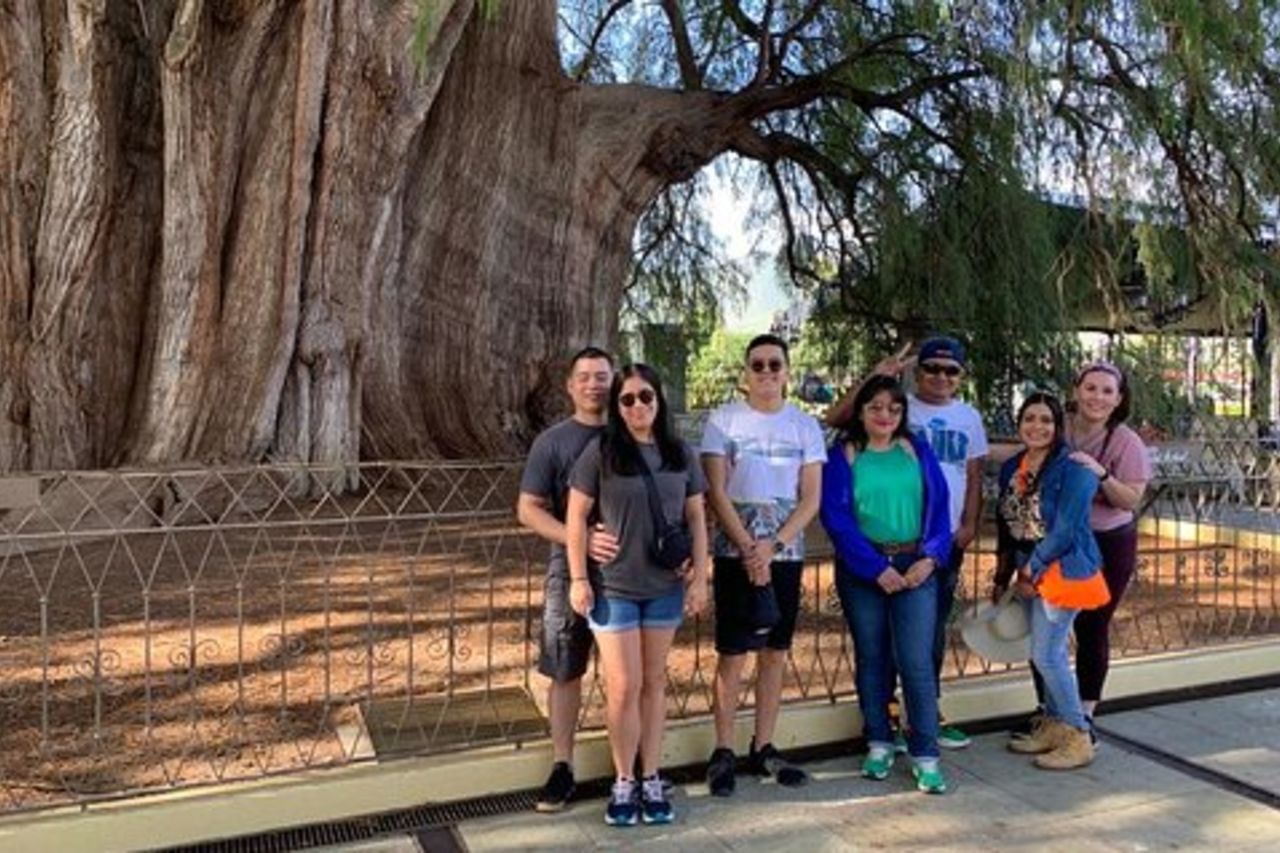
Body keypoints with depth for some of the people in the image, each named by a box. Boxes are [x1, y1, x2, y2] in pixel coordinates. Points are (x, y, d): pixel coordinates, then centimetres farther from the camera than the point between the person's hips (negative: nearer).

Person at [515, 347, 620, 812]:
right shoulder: (552, 441, -2)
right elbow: (528, 509, -5)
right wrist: (581, 539, -19)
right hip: (571, 571, -1)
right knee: (565, 671, 5)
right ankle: (562, 767, 17)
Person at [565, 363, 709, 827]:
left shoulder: (681, 453, 3)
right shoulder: (600, 451, -7)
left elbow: (696, 517, 8)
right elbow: (576, 517, -5)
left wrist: (700, 576, 3)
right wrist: (578, 578, -9)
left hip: (665, 587, 3)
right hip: (612, 586, -3)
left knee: (654, 683, 12)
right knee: (623, 686, 0)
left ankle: (651, 780, 23)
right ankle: (624, 782, 18)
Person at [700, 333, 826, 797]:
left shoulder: (805, 426, 5)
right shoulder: (724, 420, -1)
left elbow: (811, 498, 1)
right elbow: (717, 492, -6)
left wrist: (772, 545, -12)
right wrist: (748, 549, -13)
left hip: (786, 553, 3)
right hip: (735, 552, -3)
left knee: (774, 653, 9)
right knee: (732, 653, -1)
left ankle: (763, 748, 21)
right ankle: (723, 752, 10)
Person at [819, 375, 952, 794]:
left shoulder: (917, 451, 8)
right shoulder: (843, 455, 0)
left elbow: (939, 505, 5)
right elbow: (836, 516, -7)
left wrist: (930, 557, -9)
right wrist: (876, 567, -13)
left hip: (915, 567, 1)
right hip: (862, 569, 0)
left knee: (916, 661, -5)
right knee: (872, 657, 10)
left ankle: (926, 755, 4)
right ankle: (879, 744, 24)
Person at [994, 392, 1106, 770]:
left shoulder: (1073, 469, -14)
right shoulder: (1012, 468, 8)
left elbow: (1065, 530, -18)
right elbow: (1006, 525, 14)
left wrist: (1032, 570, -12)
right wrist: (1003, 578, 15)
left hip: (1062, 571, -7)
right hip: (1032, 573, 7)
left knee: (1047, 655, -7)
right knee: (1050, 653, 15)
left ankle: (1079, 739, 6)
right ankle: (1054, 727, 27)